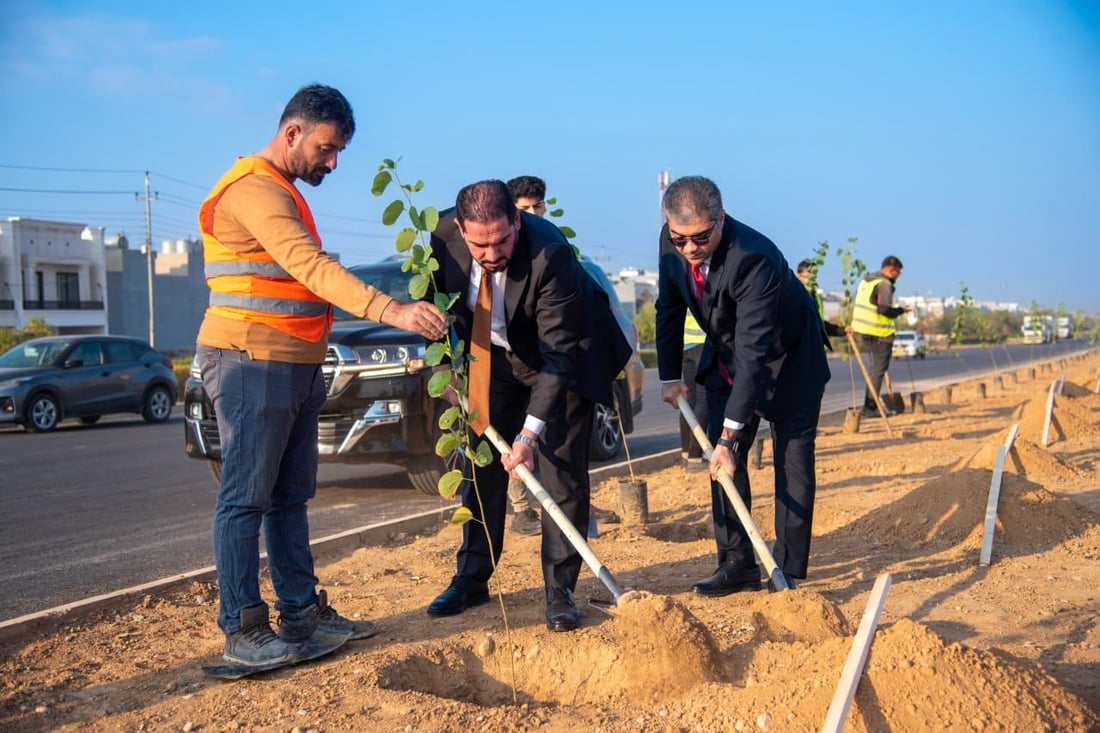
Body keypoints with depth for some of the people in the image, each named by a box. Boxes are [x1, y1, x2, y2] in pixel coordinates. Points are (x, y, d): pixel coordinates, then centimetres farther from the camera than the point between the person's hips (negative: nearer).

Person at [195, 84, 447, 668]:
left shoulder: (283, 191, 19)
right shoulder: (253, 187, -15)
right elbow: (311, 265, -28)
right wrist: (392, 311, -37)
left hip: (296, 366, 10)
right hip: (253, 363, -10)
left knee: (291, 496, 13)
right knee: (245, 498, -5)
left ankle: (302, 611, 20)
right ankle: (243, 631, 1)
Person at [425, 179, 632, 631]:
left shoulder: (550, 254, -36)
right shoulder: (442, 236, -21)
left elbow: (559, 353, -33)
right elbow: (433, 303, 0)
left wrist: (530, 430, -37)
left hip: (562, 359, -4)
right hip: (494, 357, 5)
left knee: (561, 471, -8)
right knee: (481, 465, 6)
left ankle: (560, 589, 2)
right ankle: (472, 579, 19)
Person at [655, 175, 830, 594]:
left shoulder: (754, 258, -38)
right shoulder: (670, 242, -18)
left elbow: (754, 353, -40)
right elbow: (668, 308, 1)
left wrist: (729, 435, -41)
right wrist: (669, 376, -2)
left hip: (788, 357, -6)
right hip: (726, 353, 6)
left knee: (792, 461, -6)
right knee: (722, 456, 3)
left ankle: (788, 571, 0)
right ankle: (737, 563, 10)